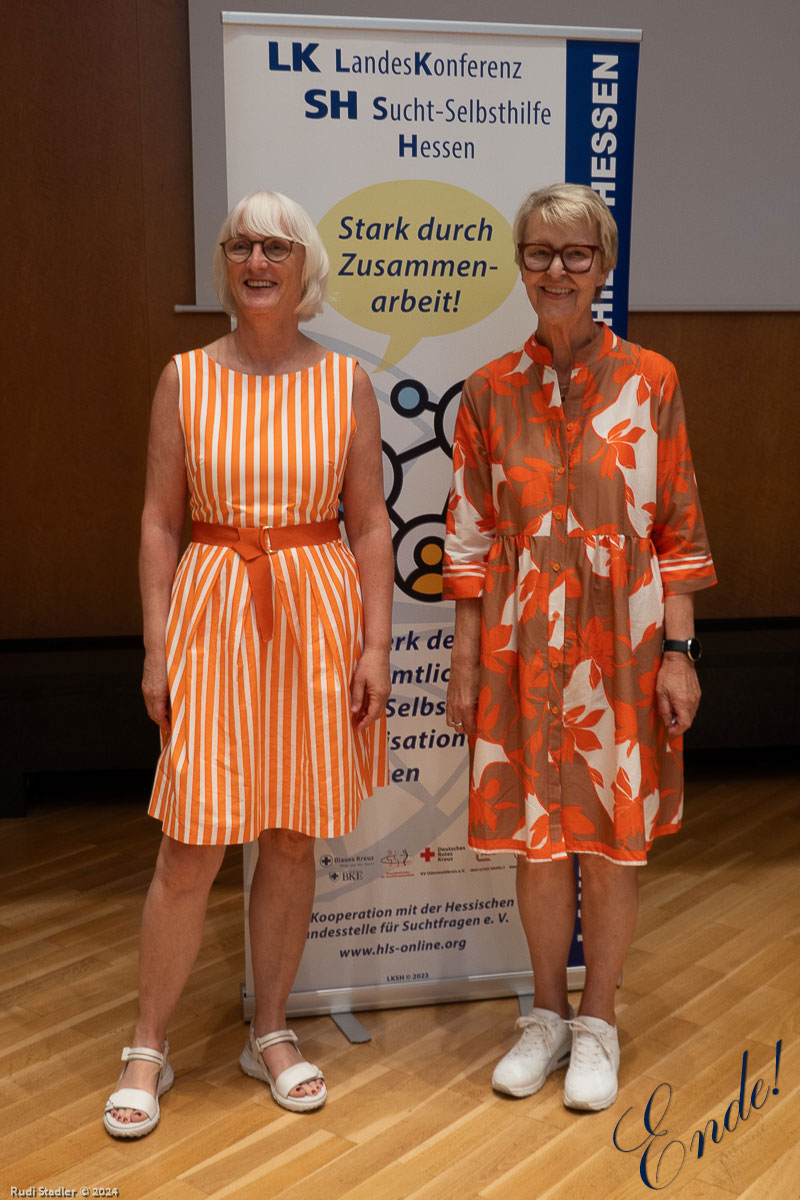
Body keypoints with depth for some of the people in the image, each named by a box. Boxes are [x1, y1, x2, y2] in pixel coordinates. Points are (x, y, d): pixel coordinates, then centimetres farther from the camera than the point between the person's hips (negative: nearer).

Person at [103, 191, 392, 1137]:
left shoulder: (346, 383, 5)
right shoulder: (186, 378, 4)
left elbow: (369, 522, 4)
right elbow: (160, 520, 2)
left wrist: (375, 643, -4)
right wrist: (157, 648, -4)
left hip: (319, 614, 1)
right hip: (212, 609, -1)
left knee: (293, 837, 9)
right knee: (192, 847, -1)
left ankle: (270, 1032, 28)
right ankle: (147, 1049, 19)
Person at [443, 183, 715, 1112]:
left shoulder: (650, 382, -1)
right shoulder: (490, 392, 2)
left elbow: (677, 530, -1)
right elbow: (472, 539, 3)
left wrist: (678, 652, -5)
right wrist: (464, 661, 0)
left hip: (621, 648, -1)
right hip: (523, 650, 1)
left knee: (611, 841, 8)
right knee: (536, 836, 11)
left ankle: (597, 1022, 29)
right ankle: (546, 1016, 32)